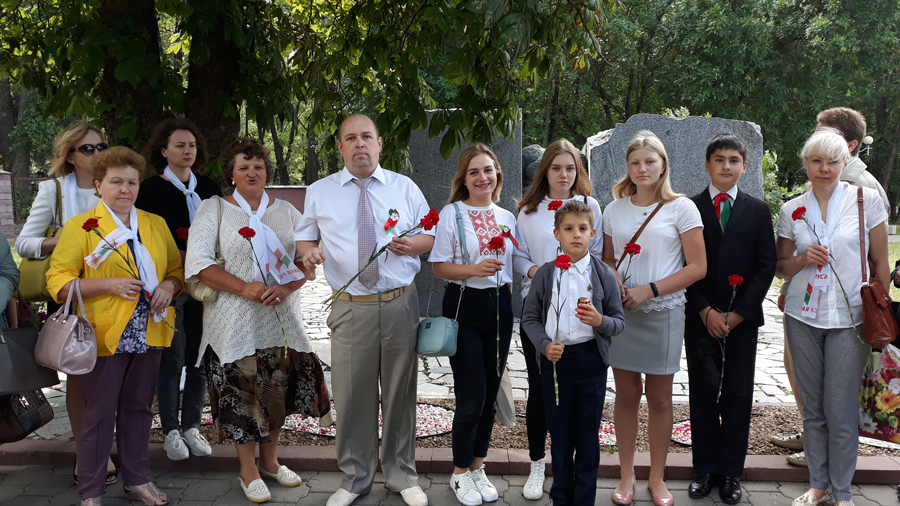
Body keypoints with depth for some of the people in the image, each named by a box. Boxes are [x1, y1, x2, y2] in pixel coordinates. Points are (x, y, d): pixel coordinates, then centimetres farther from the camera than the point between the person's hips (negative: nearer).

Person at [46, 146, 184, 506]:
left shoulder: (156, 224, 12)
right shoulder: (80, 226, -2)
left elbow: (177, 269, 17)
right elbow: (58, 281, -8)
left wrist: (169, 285, -6)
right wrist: (109, 284, -19)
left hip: (149, 333, 4)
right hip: (105, 337, -4)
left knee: (138, 408, 14)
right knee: (99, 413, 3)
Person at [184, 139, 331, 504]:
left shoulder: (286, 211, 11)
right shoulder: (213, 210, 1)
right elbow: (198, 263, -10)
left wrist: (285, 288, -13)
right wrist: (244, 288, -18)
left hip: (281, 317, 3)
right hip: (235, 320, -3)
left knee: (279, 387, 8)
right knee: (242, 390, 0)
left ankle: (270, 460, 28)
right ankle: (248, 471, 16)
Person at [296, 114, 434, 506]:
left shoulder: (405, 187, 8)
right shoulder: (319, 192, 7)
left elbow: (430, 235, 11)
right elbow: (304, 237, 14)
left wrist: (411, 244, -12)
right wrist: (308, 250, -9)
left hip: (401, 304, 1)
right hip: (351, 308, 0)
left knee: (400, 393, 9)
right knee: (351, 395, 4)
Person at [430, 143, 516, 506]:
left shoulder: (506, 218, 10)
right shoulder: (451, 214, -4)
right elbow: (439, 267, -7)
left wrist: (510, 305, 12)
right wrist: (473, 270, -22)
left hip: (500, 307, 5)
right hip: (464, 307, -5)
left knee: (490, 393, 10)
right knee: (471, 395, -5)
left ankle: (478, 467, 26)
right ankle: (460, 473, 15)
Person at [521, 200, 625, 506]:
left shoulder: (604, 275, -1)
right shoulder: (545, 274, 1)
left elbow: (620, 323, 2)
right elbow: (529, 317, 6)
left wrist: (600, 321, -20)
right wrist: (544, 344, -11)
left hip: (591, 359, 0)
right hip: (555, 358, 1)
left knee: (588, 436, 7)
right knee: (559, 434, 10)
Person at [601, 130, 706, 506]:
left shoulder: (681, 208, -3)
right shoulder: (614, 210, 8)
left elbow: (697, 267, -6)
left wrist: (650, 289, -14)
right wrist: (613, 279, -7)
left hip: (663, 313, -2)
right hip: (621, 312, 3)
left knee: (659, 399, 8)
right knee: (626, 395, 9)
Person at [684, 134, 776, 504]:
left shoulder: (758, 211, 6)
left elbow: (766, 266, 2)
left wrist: (738, 313, -8)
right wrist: (706, 312, -9)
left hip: (743, 318, 1)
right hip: (700, 318, 0)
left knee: (738, 395, 5)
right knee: (703, 393, 5)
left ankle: (730, 473, 16)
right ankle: (705, 469, 17)